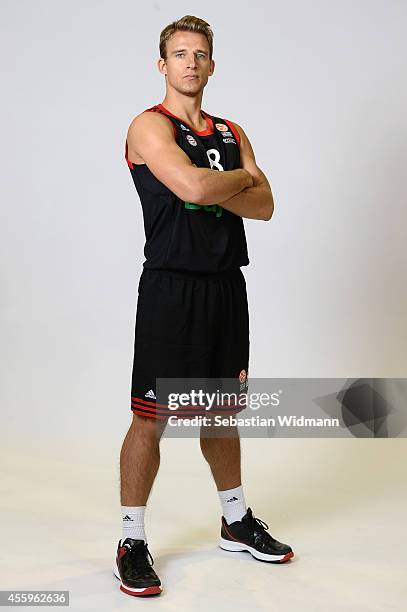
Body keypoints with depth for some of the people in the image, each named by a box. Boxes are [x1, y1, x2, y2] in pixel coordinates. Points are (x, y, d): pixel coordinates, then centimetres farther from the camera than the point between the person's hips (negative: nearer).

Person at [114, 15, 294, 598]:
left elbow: (264, 205, 4)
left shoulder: (232, 133, 15)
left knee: (223, 411, 17)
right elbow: (193, 187, -22)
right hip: (172, 284, -6)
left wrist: (212, 189, -11)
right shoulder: (150, 127, -5)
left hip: (227, 283, 6)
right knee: (152, 418, -4)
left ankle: (237, 523, 31)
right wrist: (241, 177, -4)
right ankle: (132, 543, 8)